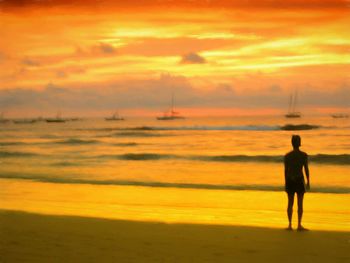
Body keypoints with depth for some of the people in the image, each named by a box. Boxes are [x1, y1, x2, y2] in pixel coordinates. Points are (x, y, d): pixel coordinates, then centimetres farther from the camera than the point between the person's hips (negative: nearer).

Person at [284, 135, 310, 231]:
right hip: (299, 180, -2)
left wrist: (286, 183, 9)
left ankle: (290, 225, 7)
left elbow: (286, 170, 2)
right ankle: (299, 225, -2)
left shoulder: (287, 155, 1)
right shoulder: (304, 155, -5)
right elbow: (306, 169, -5)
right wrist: (308, 182, 2)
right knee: (300, 203, 1)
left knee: (290, 203, 9)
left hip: (289, 180, 2)